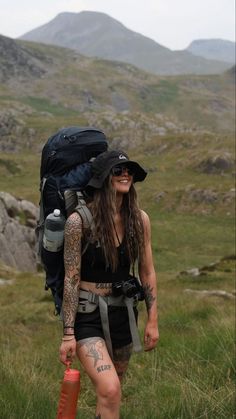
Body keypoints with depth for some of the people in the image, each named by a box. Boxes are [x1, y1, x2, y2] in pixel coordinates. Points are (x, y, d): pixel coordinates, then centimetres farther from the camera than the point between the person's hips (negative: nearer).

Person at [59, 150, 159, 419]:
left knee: (110, 389, 18)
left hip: (123, 313, 5)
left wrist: (152, 321, 6)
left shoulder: (139, 219, -2)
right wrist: (68, 334, -12)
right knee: (110, 391, -21)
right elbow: (71, 279, -12)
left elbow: (147, 272, 6)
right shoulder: (79, 220, -14)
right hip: (88, 315, -5)